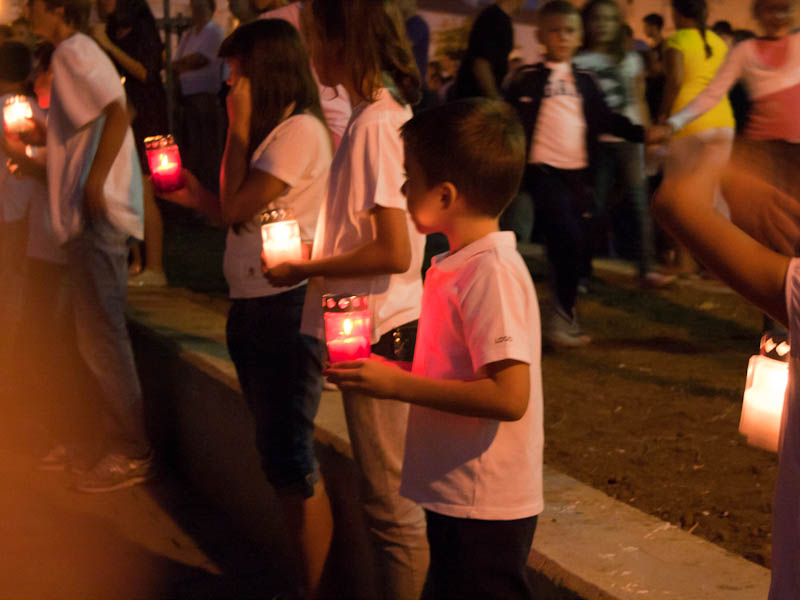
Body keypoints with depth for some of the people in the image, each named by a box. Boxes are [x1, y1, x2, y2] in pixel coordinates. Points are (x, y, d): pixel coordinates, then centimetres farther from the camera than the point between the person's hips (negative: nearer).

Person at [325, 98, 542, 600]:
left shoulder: (492, 274, -20)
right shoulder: (460, 266, 9)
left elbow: (509, 396, -26)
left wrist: (397, 385, -21)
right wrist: (390, 368, 5)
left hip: (483, 511, -10)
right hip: (457, 498, 10)